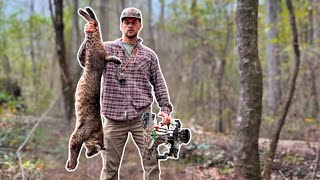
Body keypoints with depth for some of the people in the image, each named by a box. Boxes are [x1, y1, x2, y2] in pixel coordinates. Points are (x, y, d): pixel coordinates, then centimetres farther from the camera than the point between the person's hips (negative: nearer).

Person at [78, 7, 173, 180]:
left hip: (142, 117, 0)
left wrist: (165, 108, 0)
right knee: (110, 166, 5)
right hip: (114, 118, 0)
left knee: (151, 162, -3)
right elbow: (84, 60, -1)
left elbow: (159, 84, 11)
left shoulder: (149, 54, 11)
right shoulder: (107, 48, 9)